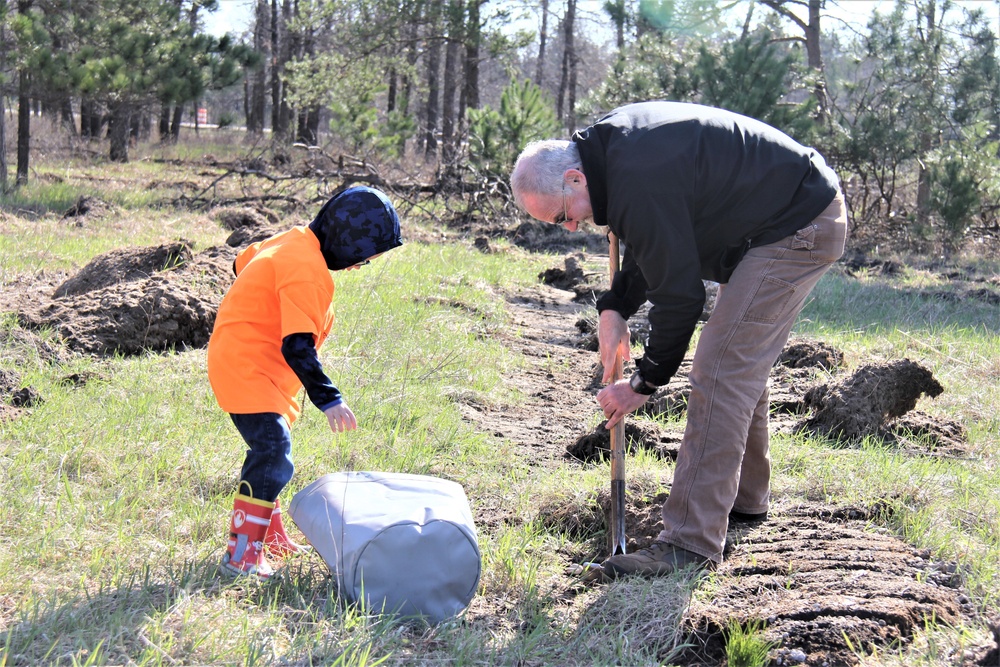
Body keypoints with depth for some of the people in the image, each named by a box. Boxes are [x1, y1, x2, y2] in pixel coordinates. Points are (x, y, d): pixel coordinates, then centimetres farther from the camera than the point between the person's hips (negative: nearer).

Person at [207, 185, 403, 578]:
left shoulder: (296, 241, 6)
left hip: (247, 363, 11)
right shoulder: (308, 270, -24)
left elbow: (242, 263, 22)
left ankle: (270, 537, 37)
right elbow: (297, 347, -29)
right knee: (273, 452, -20)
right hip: (244, 366, -11)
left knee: (270, 450, 22)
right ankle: (242, 553, -19)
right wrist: (329, 400, -31)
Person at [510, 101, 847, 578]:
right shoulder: (611, 142, 3)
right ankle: (744, 497, 36)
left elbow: (679, 296, -22)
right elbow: (650, 248, 17)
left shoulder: (640, 186, -29)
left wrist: (644, 383, -10)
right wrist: (614, 308, 5)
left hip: (800, 230, -11)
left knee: (720, 371, -15)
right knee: (742, 365, 20)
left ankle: (691, 542, -14)